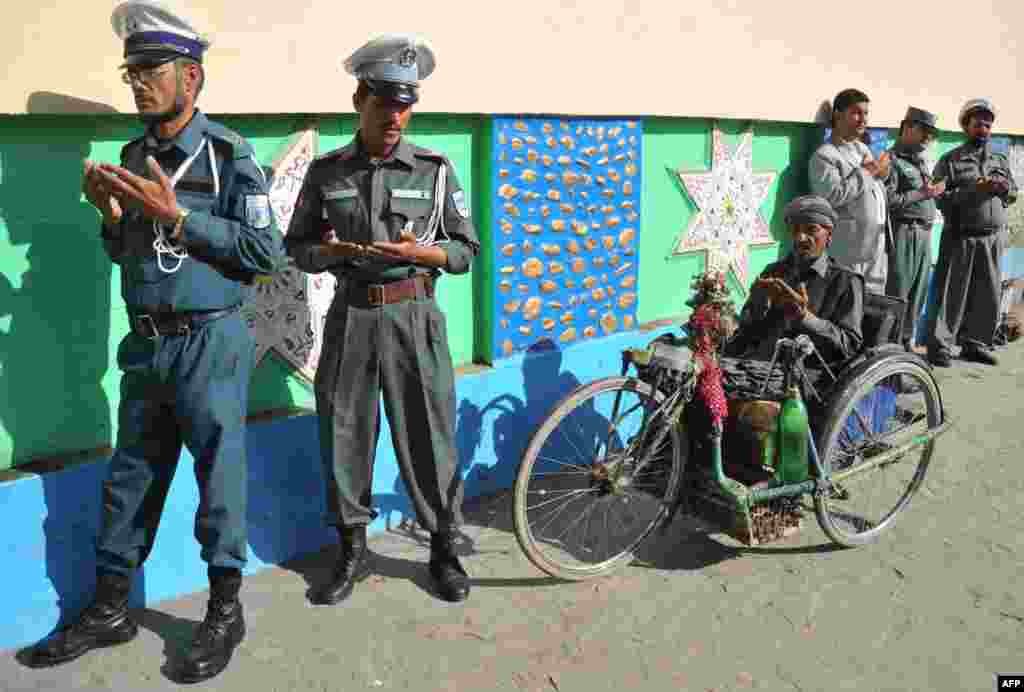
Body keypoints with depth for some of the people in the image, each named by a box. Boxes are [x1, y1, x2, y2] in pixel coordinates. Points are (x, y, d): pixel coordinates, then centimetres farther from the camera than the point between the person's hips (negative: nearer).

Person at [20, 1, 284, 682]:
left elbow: (268, 252, -16)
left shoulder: (228, 153, -8)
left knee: (219, 477, 4)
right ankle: (110, 609, 30)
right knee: (131, 477, 15)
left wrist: (177, 217, -18)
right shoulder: (135, 156, 11)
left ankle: (226, 610, 21)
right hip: (145, 344, 7)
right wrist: (112, 214, -1)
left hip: (209, 345, -6)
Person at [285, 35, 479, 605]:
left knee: (429, 434, 2)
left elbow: (466, 250, 3)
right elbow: (298, 248, 8)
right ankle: (353, 551, 24)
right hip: (351, 316, 2)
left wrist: (418, 252, -16)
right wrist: (335, 251, -13)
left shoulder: (434, 169, 2)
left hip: (414, 316, -2)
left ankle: (444, 548, 19)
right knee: (344, 434, 7)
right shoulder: (327, 171, 6)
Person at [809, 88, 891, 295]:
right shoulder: (825, 155, -10)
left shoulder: (863, 149, 17)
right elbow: (833, 195, -24)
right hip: (847, 250, -9)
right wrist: (866, 173, -14)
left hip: (876, 248, 9)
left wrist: (881, 173, 4)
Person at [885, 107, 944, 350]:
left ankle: (907, 341, 20)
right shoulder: (892, 159, -7)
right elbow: (885, 199, -19)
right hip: (903, 232, -9)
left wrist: (935, 192, 6)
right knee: (897, 294, -7)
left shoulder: (922, 160, 22)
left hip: (925, 234, 9)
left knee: (918, 293, 11)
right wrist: (920, 194, -16)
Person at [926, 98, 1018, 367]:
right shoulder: (950, 160, 0)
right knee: (951, 294, -5)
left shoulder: (1000, 160, 16)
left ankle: (975, 344, 18)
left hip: (993, 239, 5)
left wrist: (1004, 188, -4)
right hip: (960, 237, -5)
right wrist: (974, 190, -20)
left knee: (988, 296, 7)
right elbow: (940, 198, -10)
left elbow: (1014, 194, 18)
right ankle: (940, 347, -1)